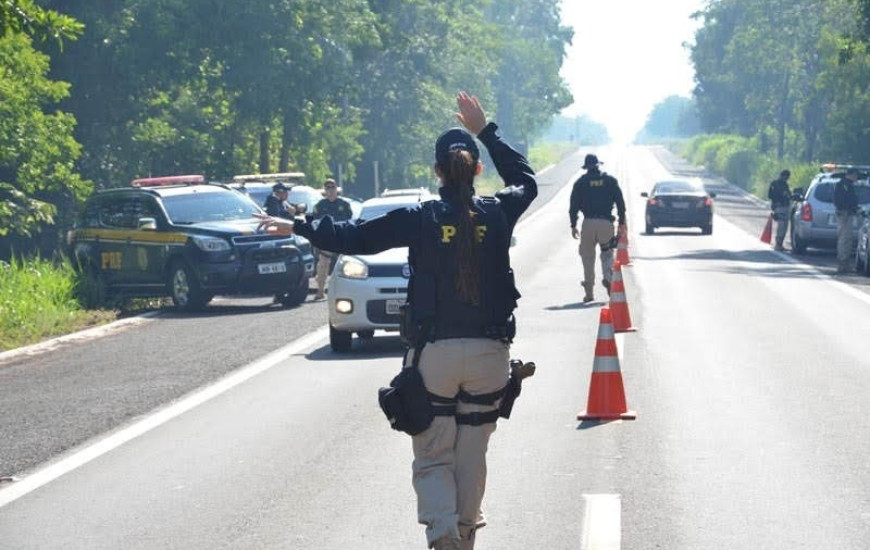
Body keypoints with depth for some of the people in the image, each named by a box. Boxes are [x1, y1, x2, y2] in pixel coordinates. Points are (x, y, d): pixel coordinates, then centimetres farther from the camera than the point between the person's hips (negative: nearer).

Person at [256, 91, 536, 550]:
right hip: (489, 352, 2)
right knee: (472, 454, 14)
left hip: (434, 352, -2)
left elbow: (356, 237, -1)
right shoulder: (497, 214, 1)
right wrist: (486, 130, 26)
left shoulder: (421, 219, -7)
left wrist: (298, 227, 11)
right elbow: (524, 180, 23)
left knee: (432, 456, 4)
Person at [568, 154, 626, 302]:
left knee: (588, 257, 7)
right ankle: (607, 277, -16)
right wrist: (622, 223, 11)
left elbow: (573, 206, 2)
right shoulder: (610, 180, 7)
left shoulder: (580, 183, 5)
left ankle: (589, 292, 5)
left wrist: (573, 225, 8)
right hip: (606, 222, 0)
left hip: (588, 223, 0)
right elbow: (620, 202, 5)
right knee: (607, 252, 13)